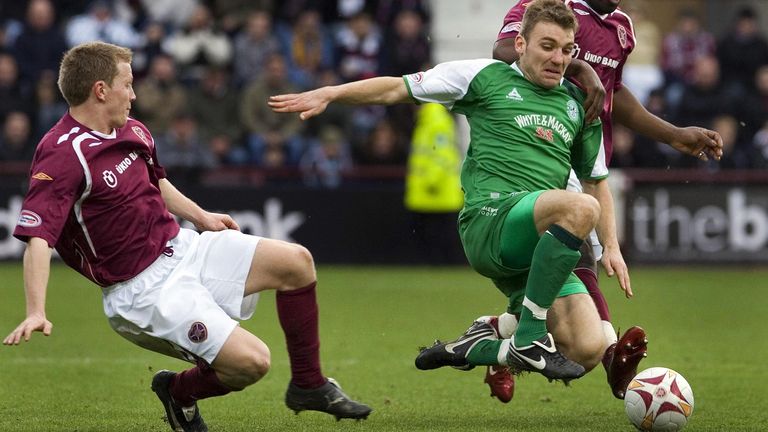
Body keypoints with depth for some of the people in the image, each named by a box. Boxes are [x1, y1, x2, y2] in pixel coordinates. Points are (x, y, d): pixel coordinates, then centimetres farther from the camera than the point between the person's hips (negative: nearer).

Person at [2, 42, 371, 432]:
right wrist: (35, 313, -42)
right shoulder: (61, 155, -23)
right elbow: (37, 238, -32)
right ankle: (180, 391, 12)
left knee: (296, 262, 3)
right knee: (251, 360, -21)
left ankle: (307, 384, 20)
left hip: (181, 246, 9)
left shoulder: (132, 131, 5)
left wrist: (200, 216, 27)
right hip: (143, 289, -9)